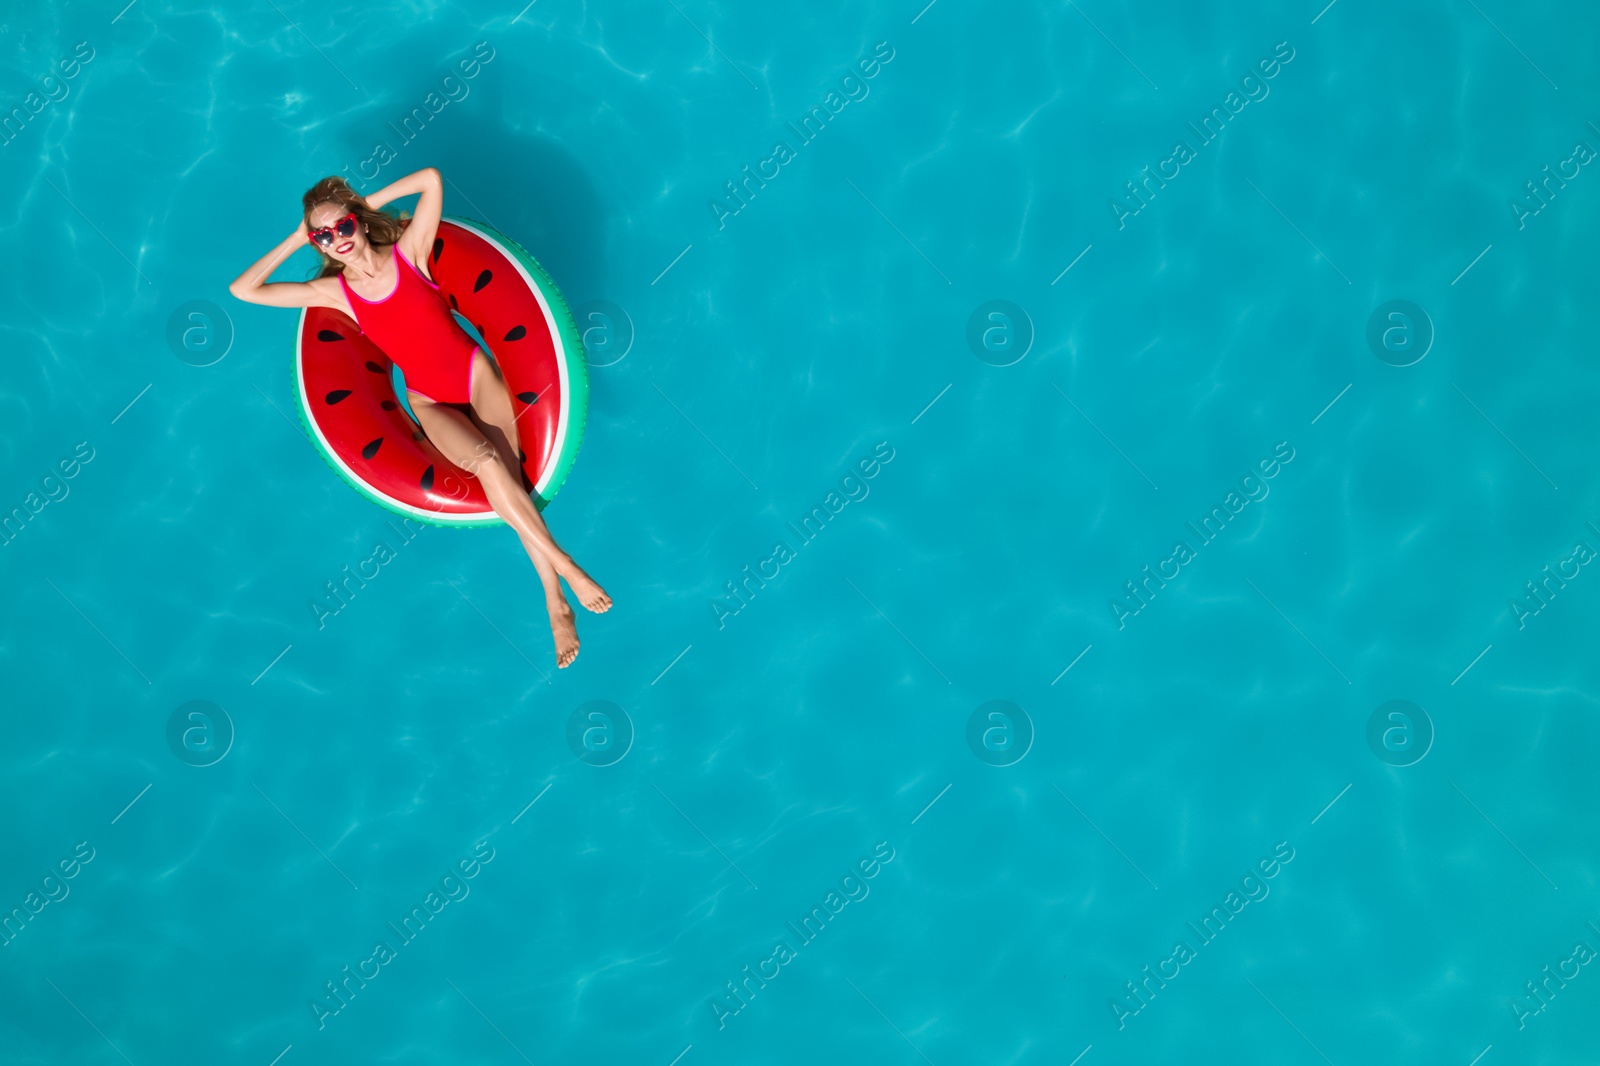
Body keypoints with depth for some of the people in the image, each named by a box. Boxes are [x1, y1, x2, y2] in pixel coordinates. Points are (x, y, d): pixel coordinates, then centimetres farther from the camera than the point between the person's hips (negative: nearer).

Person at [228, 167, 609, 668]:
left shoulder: (408, 252, -5)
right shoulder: (334, 292, -2)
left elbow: (431, 178, -10)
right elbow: (243, 290, -2)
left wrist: (366, 204, -1)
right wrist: (296, 239, -1)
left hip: (477, 374, 0)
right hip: (432, 404, 0)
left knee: (508, 475, -20)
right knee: (487, 461, -28)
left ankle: (555, 602, -19)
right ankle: (568, 570, -25)